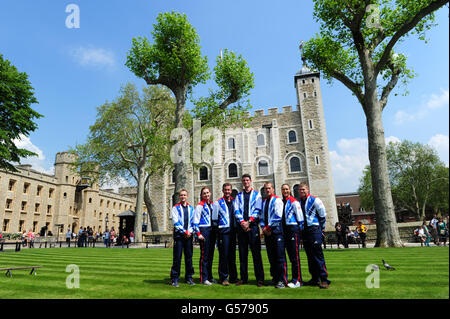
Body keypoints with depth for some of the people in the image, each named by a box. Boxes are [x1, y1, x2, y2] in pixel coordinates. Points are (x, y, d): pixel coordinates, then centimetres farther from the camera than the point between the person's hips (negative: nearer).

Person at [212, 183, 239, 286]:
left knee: (232, 255, 11)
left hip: (233, 230, 4)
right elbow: (214, 218, 2)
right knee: (224, 254, -3)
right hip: (223, 230, -4)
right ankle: (223, 278, 7)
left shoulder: (234, 201, 14)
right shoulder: (218, 203, 2)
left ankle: (233, 277, 20)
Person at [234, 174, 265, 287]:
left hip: (253, 226, -3)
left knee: (256, 252, -3)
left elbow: (257, 210, -3)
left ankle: (259, 279, 5)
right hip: (241, 226, 3)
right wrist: (242, 222, -12)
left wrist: (249, 221, -13)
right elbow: (236, 210, 4)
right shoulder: (238, 196, 15)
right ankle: (243, 278, 15)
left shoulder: (256, 195, 8)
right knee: (242, 253, 6)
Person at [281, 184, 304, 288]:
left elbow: (300, 216, -7)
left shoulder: (294, 201, -7)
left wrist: (300, 229, -6)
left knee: (295, 255, -5)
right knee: (290, 256, 11)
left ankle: (297, 280, 1)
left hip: (293, 229, -7)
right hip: (285, 229, 7)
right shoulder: (281, 202, 13)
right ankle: (296, 278, 21)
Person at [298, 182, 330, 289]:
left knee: (318, 255, -7)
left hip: (314, 229, -5)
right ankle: (315, 279, 19)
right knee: (310, 256, 10)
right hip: (304, 231, 5)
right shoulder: (298, 202, 9)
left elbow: (323, 215, 1)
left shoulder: (315, 200, -4)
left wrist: (321, 228, 5)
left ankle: (324, 279, 0)